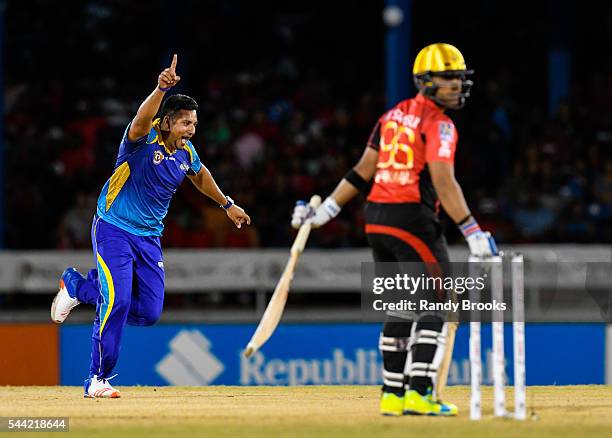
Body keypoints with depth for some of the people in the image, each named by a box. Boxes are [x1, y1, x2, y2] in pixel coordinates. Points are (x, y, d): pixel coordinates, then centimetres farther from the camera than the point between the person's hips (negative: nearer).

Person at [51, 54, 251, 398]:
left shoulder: (186, 152, 1)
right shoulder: (144, 138, -18)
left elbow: (200, 175, 24)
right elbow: (143, 118, -42)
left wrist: (227, 203, 33)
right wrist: (162, 89, -60)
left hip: (149, 238, 7)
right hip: (113, 230, -7)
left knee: (149, 313, 0)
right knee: (117, 302, -19)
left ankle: (79, 286, 23)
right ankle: (97, 380, -5)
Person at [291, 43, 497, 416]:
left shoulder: (395, 115, 16)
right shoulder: (438, 124, -8)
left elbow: (363, 171, 15)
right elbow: (443, 182, -19)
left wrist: (326, 210, 19)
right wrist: (473, 233, -23)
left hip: (377, 219, 8)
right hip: (412, 218, -8)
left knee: (401, 308, 15)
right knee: (436, 307, -3)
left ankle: (393, 394, 15)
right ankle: (419, 393, -11)